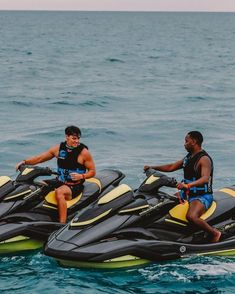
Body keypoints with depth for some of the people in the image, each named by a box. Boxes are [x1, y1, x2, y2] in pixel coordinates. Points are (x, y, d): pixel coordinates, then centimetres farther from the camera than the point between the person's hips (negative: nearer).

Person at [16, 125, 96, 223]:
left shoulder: (84, 152, -7)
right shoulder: (59, 148, 5)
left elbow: (92, 171, -2)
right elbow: (40, 158, 9)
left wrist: (81, 176, -22)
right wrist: (24, 162, -4)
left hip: (75, 185, -6)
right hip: (60, 182, 6)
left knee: (59, 192, -36)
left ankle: (62, 224, -41)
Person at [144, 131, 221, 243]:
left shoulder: (204, 159, -17)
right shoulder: (189, 157, 13)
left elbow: (205, 178, -34)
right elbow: (171, 167, 19)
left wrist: (188, 185, -49)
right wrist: (152, 167, 9)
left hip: (202, 196, -10)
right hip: (188, 194, 10)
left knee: (191, 216, -35)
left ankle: (215, 233, -17)